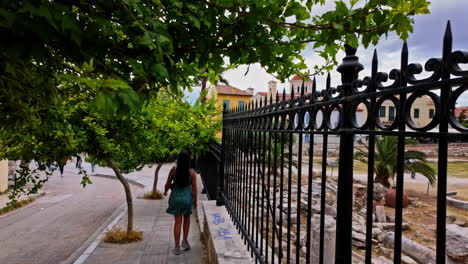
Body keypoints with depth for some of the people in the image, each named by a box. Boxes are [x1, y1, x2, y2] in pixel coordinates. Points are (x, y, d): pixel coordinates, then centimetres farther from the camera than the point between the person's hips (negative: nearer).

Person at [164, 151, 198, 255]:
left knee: (177, 222, 11)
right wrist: (195, 201, 6)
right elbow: (194, 188, -9)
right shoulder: (192, 172, -13)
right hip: (187, 197, 0)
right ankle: (185, 241, 20)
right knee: (187, 217, 26)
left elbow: (168, 184, -1)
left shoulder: (173, 170, -11)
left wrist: (165, 191, 21)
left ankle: (177, 248, 16)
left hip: (176, 197, 1)